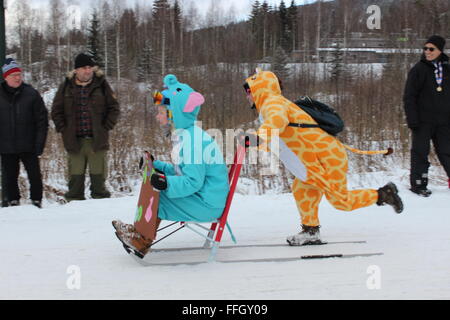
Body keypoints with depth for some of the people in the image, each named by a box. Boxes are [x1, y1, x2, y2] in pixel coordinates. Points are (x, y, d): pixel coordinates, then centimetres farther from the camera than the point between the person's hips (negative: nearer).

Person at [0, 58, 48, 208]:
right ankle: (13, 202, 21)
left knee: (35, 175, 1)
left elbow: (42, 120, -1)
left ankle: (36, 201, 14)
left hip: (28, 146, -1)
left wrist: (39, 144, -8)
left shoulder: (31, 94, -2)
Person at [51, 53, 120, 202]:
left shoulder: (101, 85, 5)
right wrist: (63, 129, 3)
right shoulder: (67, 86, 8)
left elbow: (114, 108, 8)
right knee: (76, 177, 3)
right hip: (74, 141, 1)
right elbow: (56, 110, 13)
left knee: (98, 176, 2)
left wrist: (106, 127, 0)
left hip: (97, 139, -1)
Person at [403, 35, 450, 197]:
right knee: (420, 152, 0)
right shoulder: (418, 69, -2)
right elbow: (409, 97, -5)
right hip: (423, 120, -3)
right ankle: (418, 183, 8)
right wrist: (412, 120, -13)